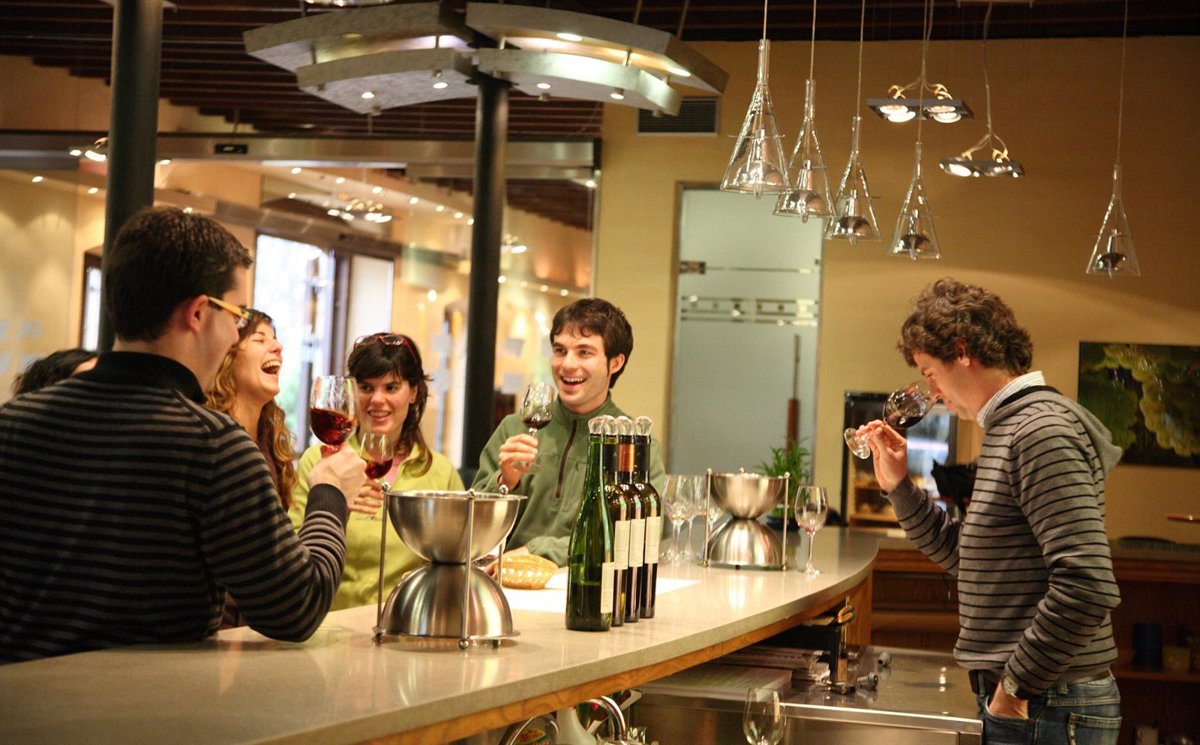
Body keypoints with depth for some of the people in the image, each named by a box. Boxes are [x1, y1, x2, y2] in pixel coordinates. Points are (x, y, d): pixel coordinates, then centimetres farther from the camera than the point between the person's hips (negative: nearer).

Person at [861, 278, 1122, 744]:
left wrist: (1017, 684, -19)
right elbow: (964, 558, 21)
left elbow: (1087, 586, -26)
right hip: (1017, 704, 9)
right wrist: (899, 486, 12)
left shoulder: (1042, 430, -17)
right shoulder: (1008, 429, 15)